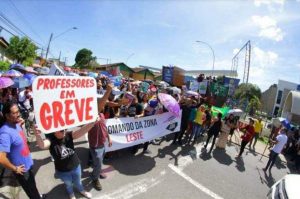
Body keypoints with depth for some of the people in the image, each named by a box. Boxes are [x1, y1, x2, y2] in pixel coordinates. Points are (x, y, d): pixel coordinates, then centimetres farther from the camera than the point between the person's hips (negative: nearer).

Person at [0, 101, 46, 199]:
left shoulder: (16, 124, -4)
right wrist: (15, 169, -22)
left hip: (28, 164, 8)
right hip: (22, 169, -7)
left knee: (33, 186, 31)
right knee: (31, 191, 16)